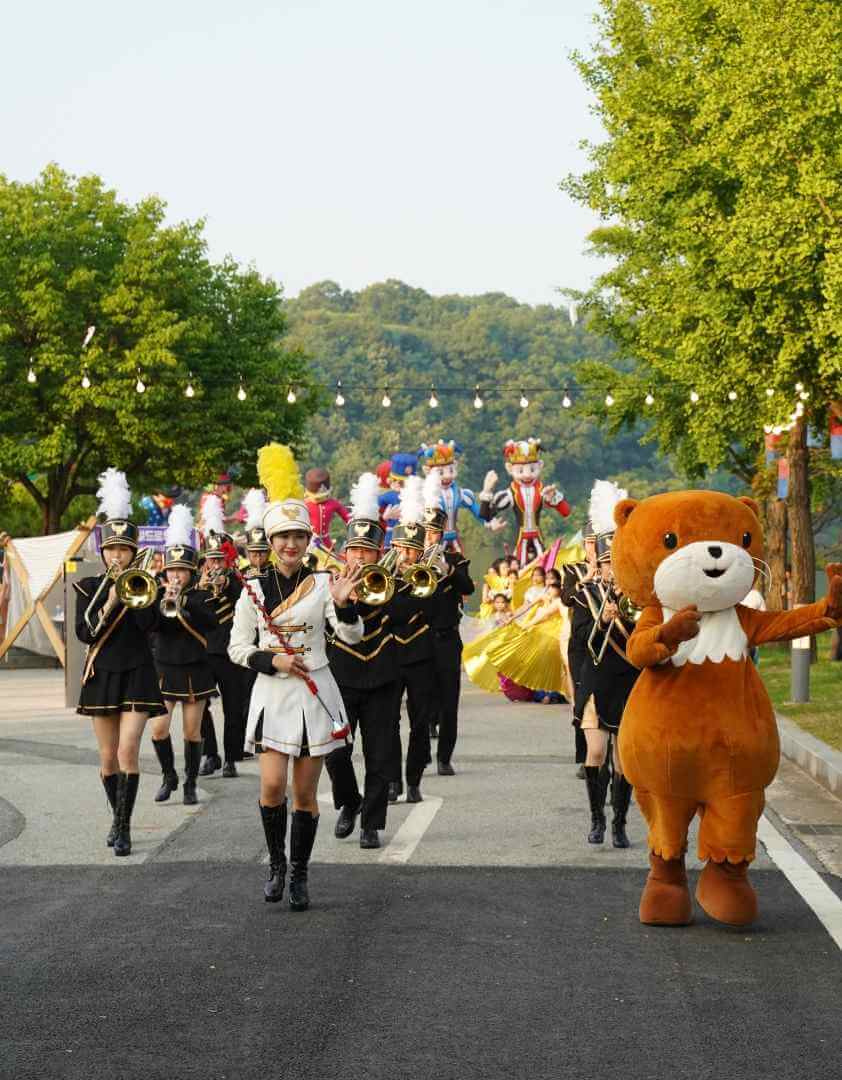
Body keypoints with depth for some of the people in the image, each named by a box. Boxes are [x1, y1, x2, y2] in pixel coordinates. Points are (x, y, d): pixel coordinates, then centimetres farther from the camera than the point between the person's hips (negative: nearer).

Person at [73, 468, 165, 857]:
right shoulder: (89, 587, 4)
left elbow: (148, 622, -15)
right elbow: (84, 633, -5)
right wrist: (109, 603, -16)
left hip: (136, 676, -2)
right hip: (101, 675, 2)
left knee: (128, 751, -14)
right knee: (108, 757, 7)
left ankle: (122, 827, -12)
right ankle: (118, 819, 23)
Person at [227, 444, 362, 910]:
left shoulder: (322, 584, 0)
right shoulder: (254, 589, 2)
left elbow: (352, 636, -7)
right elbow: (237, 647, 4)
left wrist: (342, 604, -25)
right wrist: (272, 661, -12)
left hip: (315, 694, 0)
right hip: (273, 695, 0)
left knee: (305, 791, 4)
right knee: (273, 785, -11)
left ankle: (299, 876, 14)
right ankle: (276, 863, 11)